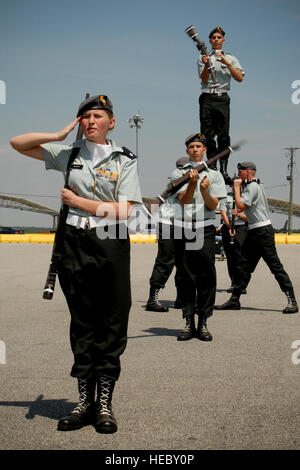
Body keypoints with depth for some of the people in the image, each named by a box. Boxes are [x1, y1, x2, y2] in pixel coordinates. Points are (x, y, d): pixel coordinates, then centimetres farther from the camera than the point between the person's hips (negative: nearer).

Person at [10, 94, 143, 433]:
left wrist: (77, 201, -5)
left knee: (112, 325, -1)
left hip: (111, 245, -2)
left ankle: (104, 403, 7)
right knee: (82, 323, 6)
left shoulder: (124, 160, 3)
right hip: (75, 243, 3)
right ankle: (85, 402, 13)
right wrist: (60, 135, 3)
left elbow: (123, 211, -8)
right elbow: (18, 143, 13)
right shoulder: (69, 154, 11)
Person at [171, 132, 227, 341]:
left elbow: (213, 206, 0)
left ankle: (203, 324, 2)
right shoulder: (178, 174, 11)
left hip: (205, 230, 0)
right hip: (182, 229, 1)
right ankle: (189, 324, 7)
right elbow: (184, 200, -4)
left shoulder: (214, 175, 10)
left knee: (207, 278, -5)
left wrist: (204, 190, -20)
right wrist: (192, 183, -21)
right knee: (187, 278, 2)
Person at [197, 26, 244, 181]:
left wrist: (226, 63, -9)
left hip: (222, 98, 0)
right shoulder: (203, 57, 14)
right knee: (208, 135, -5)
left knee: (223, 135, -9)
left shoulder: (230, 58, 15)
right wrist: (206, 65, -16)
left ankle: (224, 169, -9)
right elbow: (204, 79, 1)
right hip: (207, 98, 0)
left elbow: (240, 78, 0)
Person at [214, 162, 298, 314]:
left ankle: (292, 301, -9)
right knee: (243, 267, 10)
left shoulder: (253, 186, -11)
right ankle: (234, 300, 15)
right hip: (253, 232, 10)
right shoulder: (250, 186, 21)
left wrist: (237, 187, -8)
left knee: (275, 266, -11)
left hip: (263, 231, -10)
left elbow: (240, 206, -19)